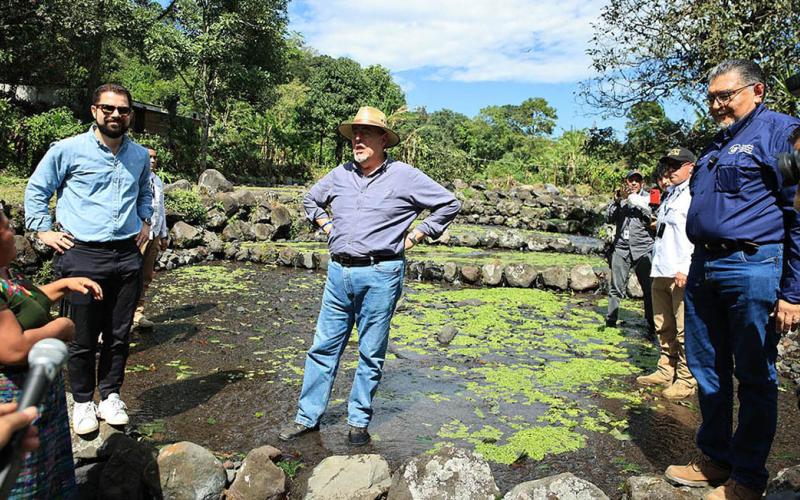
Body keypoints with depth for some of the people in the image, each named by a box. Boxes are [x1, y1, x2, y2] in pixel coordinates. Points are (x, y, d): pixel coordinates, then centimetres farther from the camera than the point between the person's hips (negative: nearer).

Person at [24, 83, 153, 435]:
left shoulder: (140, 156, 11)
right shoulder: (67, 150, -2)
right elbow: (35, 190, 8)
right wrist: (43, 231, 1)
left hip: (127, 256, 4)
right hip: (82, 256, -3)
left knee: (119, 335, 10)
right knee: (83, 338, 3)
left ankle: (110, 396, 26)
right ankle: (83, 401, 21)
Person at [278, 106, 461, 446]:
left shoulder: (405, 177, -3)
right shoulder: (340, 175, 9)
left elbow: (449, 204, 3)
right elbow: (311, 200, 29)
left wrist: (414, 236, -1)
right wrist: (327, 227, 13)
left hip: (380, 274, -4)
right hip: (339, 272, 4)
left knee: (371, 354, 6)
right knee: (323, 347, 8)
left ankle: (359, 421, 22)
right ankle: (307, 417, 21)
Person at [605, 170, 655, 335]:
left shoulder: (648, 198, 8)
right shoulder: (620, 197, 11)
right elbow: (609, 218, 0)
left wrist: (642, 206, -11)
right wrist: (618, 200, -13)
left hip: (643, 249, -1)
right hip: (621, 248, 1)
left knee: (649, 289, -2)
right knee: (616, 289, 4)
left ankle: (652, 327, 6)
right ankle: (610, 322, 13)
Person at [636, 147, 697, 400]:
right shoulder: (669, 194, 20)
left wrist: (686, 269, -20)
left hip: (682, 274, -9)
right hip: (661, 272, 9)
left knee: (684, 330, -3)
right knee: (664, 327, 15)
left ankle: (686, 380, 7)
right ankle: (666, 371, 26)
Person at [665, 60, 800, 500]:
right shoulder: (716, 146, 20)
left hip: (752, 269, -8)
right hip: (704, 269, 8)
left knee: (755, 378, 5)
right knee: (707, 371, 13)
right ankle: (715, 460, 29)